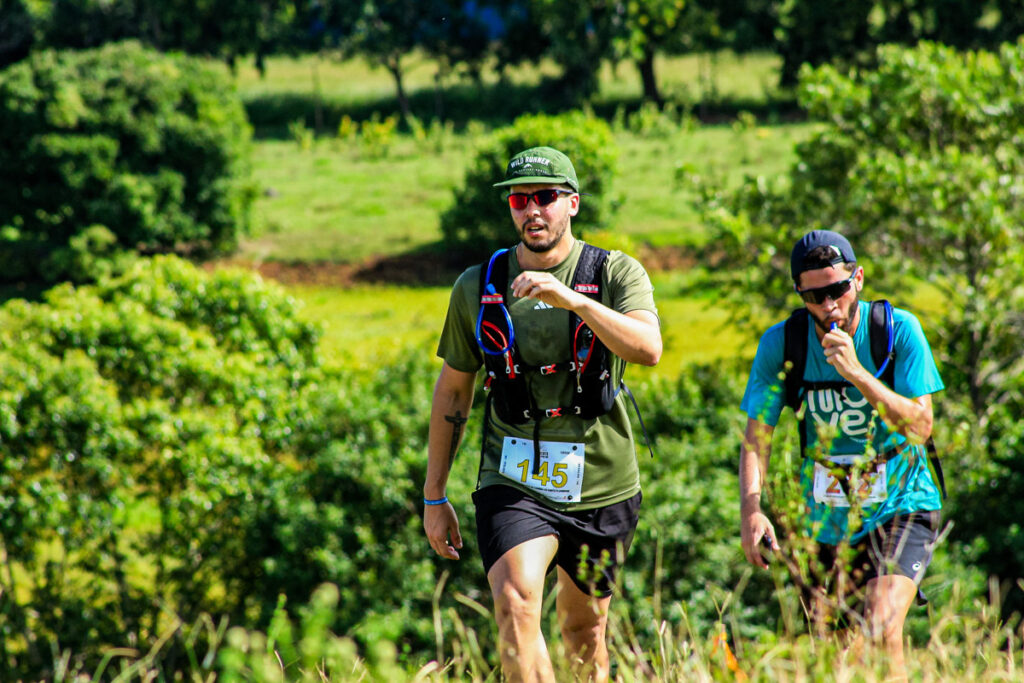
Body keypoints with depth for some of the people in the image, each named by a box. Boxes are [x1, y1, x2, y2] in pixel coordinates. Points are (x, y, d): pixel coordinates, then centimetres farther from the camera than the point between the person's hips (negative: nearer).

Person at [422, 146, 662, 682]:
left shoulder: (615, 274, -2)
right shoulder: (478, 287, 3)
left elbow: (648, 349, -22)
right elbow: (452, 390, 12)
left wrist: (572, 300, -34)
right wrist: (433, 496, 11)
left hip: (600, 484, 0)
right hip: (514, 483, 0)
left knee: (583, 625, 15)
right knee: (516, 605, -23)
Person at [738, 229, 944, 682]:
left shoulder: (898, 330, -12)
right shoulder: (782, 343, -7)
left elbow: (920, 426, -16)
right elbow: (756, 437, -7)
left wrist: (857, 374, -28)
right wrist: (751, 510, -24)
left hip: (899, 507, -3)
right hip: (827, 518, 3)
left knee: (882, 631, -24)